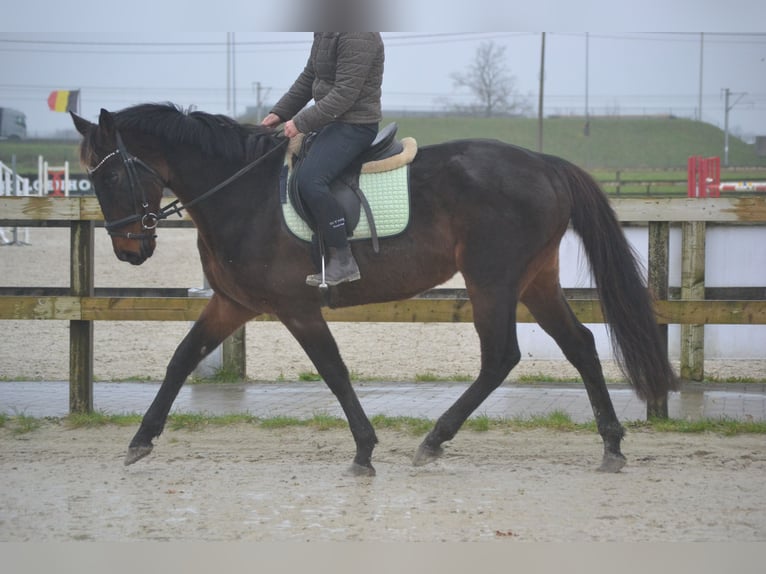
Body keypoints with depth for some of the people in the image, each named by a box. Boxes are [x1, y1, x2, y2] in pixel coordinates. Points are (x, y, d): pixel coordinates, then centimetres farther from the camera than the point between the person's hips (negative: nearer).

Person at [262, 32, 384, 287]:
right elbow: (308, 78, 17)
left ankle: (343, 261, -20)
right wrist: (279, 113, 9)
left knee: (310, 180, -27)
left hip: (354, 125, -11)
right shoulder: (323, 33, 9)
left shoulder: (358, 36, -22)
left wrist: (301, 122, -22)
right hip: (331, 120, 11)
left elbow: (345, 94, -25)